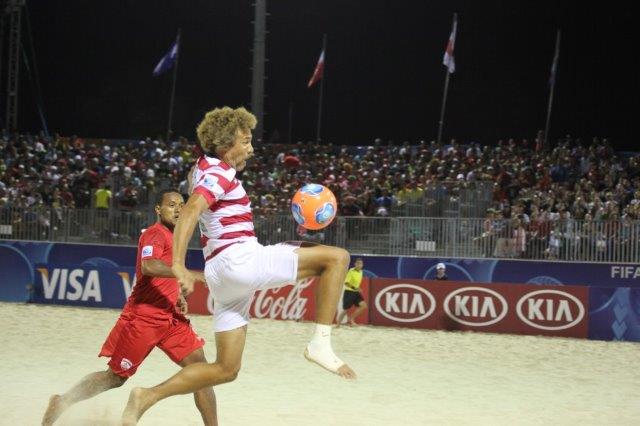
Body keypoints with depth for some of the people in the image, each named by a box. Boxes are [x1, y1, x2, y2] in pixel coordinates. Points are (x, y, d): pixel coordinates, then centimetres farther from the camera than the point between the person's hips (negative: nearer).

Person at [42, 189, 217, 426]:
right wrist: (192, 275, -38)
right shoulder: (155, 234, -12)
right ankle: (62, 402, 13)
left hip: (171, 316, 8)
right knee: (116, 376, 1)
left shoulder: (174, 236, 15)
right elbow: (148, 266, -33)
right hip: (144, 317, -8)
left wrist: (178, 297, 14)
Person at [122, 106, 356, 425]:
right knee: (336, 257, -10)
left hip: (223, 275, 10)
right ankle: (321, 342, -17)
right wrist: (178, 264, -33)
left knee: (225, 368, 10)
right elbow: (190, 211, -21)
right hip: (240, 258, -10)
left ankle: (147, 397, 2)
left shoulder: (205, 169, 23)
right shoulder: (219, 171, -4)